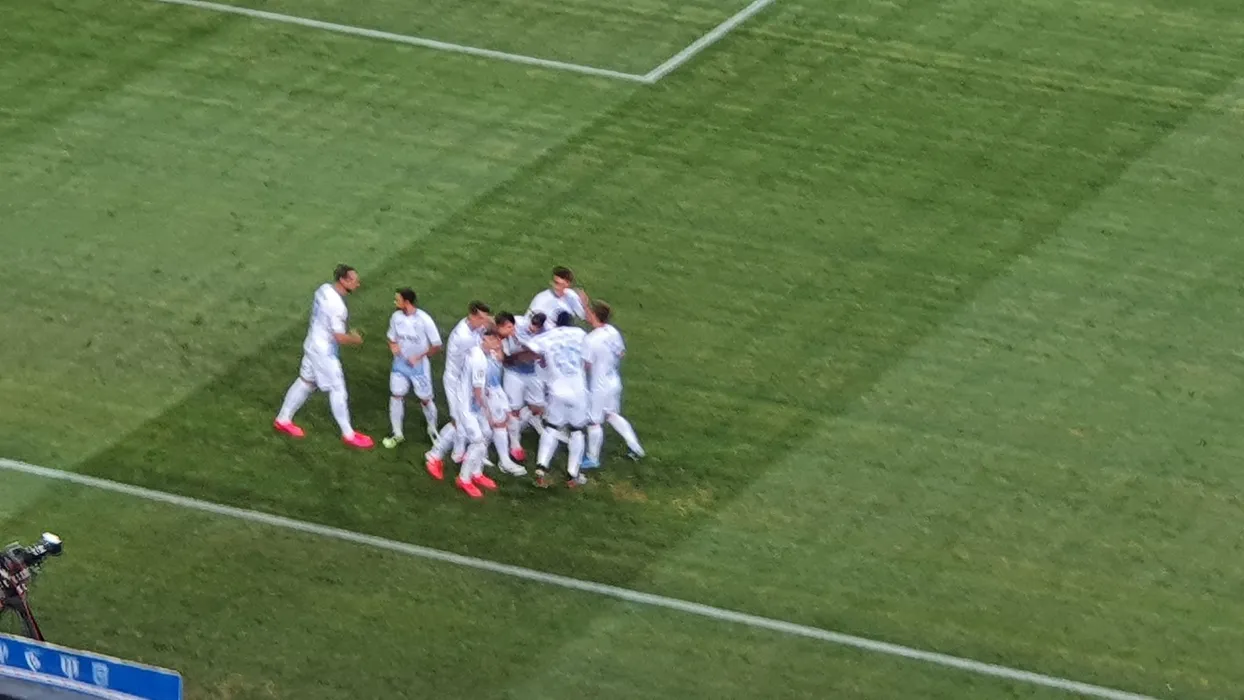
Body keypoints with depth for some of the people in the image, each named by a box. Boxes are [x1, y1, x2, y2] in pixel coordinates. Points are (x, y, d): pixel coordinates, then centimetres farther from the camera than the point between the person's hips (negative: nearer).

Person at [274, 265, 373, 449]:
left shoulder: (324, 289, -4)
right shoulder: (336, 305, -31)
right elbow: (340, 337, -29)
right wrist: (355, 339, -7)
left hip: (313, 343, 9)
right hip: (324, 351, -9)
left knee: (306, 381, 22)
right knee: (337, 389, 4)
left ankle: (283, 419, 35)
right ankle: (348, 435, 16)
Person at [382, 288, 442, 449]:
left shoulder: (424, 320, -20)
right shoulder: (396, 317, -6)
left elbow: (437, 346, -13)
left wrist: (419, 357, -21)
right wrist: (393, 346, -15)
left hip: (418, 365, -4)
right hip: (400, 363, 4)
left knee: (425, 399, 6)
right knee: (396, 395, 0)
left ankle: (432, 431, 29)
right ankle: (397, 434, 14)